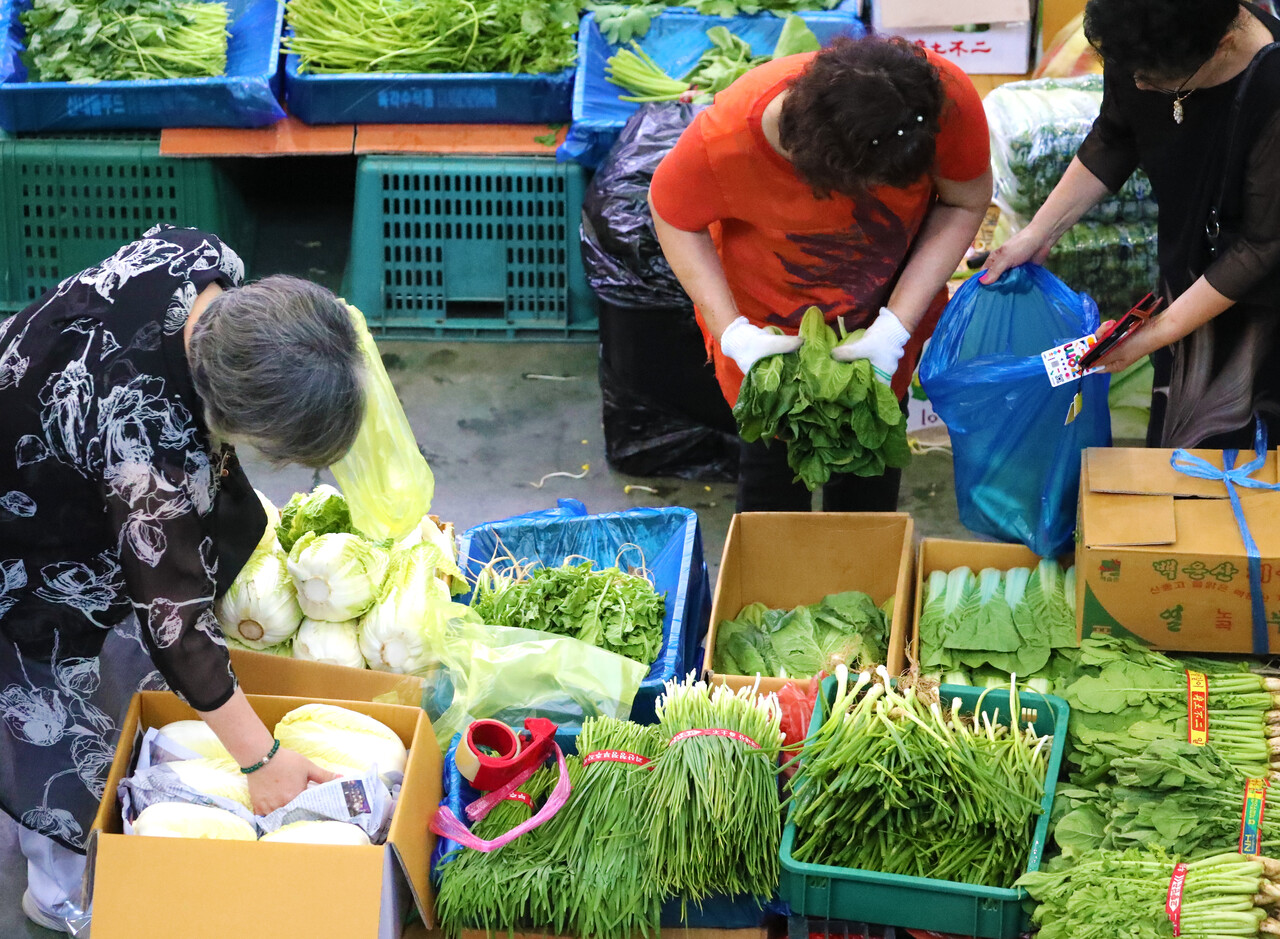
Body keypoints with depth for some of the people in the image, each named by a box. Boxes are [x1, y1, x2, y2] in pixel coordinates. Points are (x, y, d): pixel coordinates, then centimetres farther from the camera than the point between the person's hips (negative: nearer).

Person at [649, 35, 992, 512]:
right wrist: (731, 332, -23)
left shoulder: (946, 97, -35)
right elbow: (672, 214, -15)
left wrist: (897, 326, -23)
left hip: (894, 295, 2)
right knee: (774, 454, 8)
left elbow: (964, 205, -16)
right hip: (768, 309, -2)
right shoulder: (726, 137, -37)